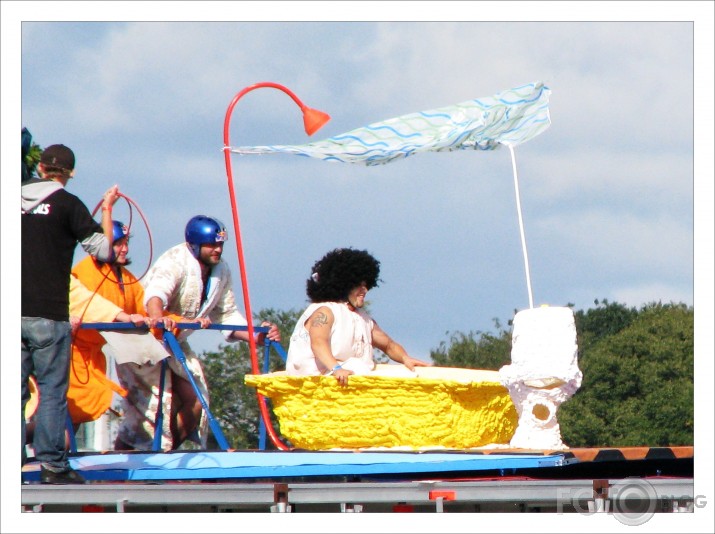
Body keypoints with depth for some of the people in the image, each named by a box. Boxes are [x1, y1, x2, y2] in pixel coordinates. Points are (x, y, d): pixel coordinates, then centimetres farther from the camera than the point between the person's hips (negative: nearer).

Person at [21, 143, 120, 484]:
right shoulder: (67, 204, -5)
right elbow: (103, 250, -4)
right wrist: (107, 209, 8)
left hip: (12, 313, 4)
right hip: (48, 315, -4)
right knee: (52, 390, -1)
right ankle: (52, 465, -3)